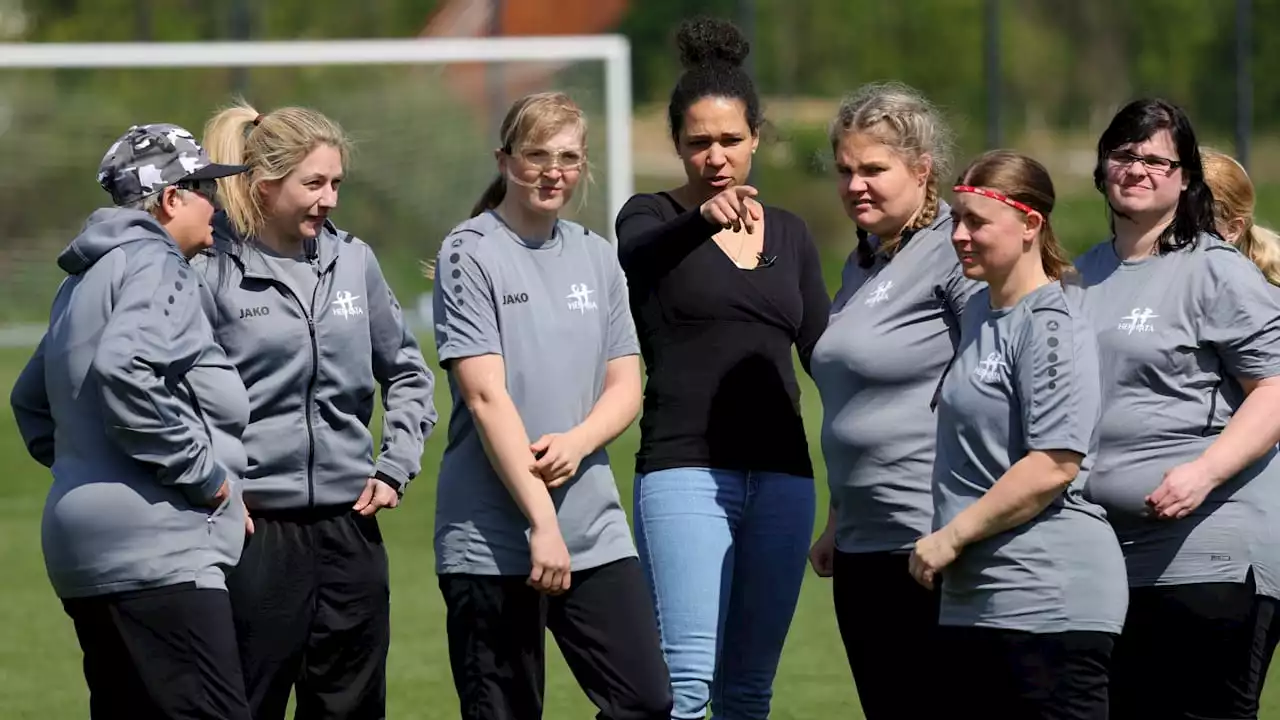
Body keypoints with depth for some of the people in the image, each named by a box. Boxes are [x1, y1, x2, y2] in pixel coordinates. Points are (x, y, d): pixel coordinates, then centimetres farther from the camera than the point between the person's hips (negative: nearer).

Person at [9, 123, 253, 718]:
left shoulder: (81, 281, 23)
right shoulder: (152, 264, -7)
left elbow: (32, 399, 32)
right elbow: (125, 368, -24)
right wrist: (200, 470, -16)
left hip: (84, 552, 10)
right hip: (157, 552, -10)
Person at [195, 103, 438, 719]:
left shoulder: (353, 261, 8)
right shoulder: (211, 268, -7)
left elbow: (407, 372, 20)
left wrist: (396, 467, 11)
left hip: (349, 526, 5)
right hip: (251, 530, -5)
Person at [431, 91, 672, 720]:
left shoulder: (596, 256, 13)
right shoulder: (470, 255, -5)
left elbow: (625, 387, 12)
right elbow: (487, 397, -12)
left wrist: (576, 443, -11)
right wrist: (542, 522, -18)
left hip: (596, 534, 5)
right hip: (491, 542, -5)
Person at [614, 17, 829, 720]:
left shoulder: (789, 234, 15)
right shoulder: (651, 219, 1)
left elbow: (824, 353, 17)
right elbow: (642, 252, -24)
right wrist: (705, 219, -46)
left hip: (781, 474, 5)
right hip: (686, 469, -5)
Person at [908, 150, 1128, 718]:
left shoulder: (1052, 326, -13)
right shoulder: (978, 312, 15)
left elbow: (1054, 465, -21)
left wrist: (952, 536, -15)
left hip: (1047, 600, -10)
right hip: (971, 598, 10)